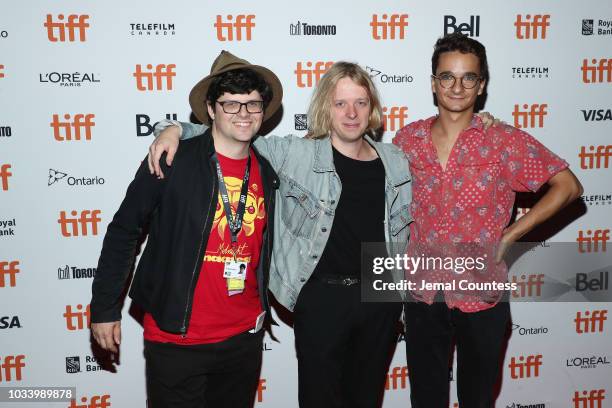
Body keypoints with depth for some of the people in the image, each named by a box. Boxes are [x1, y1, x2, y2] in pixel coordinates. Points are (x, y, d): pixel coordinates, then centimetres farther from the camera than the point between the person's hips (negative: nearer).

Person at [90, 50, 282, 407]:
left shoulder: (267, 174, 3)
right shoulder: (172, 161, -12)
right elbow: (123, 232, -6)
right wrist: (105, 308, -4)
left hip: (244, 338, 5)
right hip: (176, 340, -4)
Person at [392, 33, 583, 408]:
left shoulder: (503, 141, -9)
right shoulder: (408, 139, 0)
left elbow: (568, 186, -7)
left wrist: (509, 236, -11)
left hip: (481, 294, -2)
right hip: (422, 292, 2)